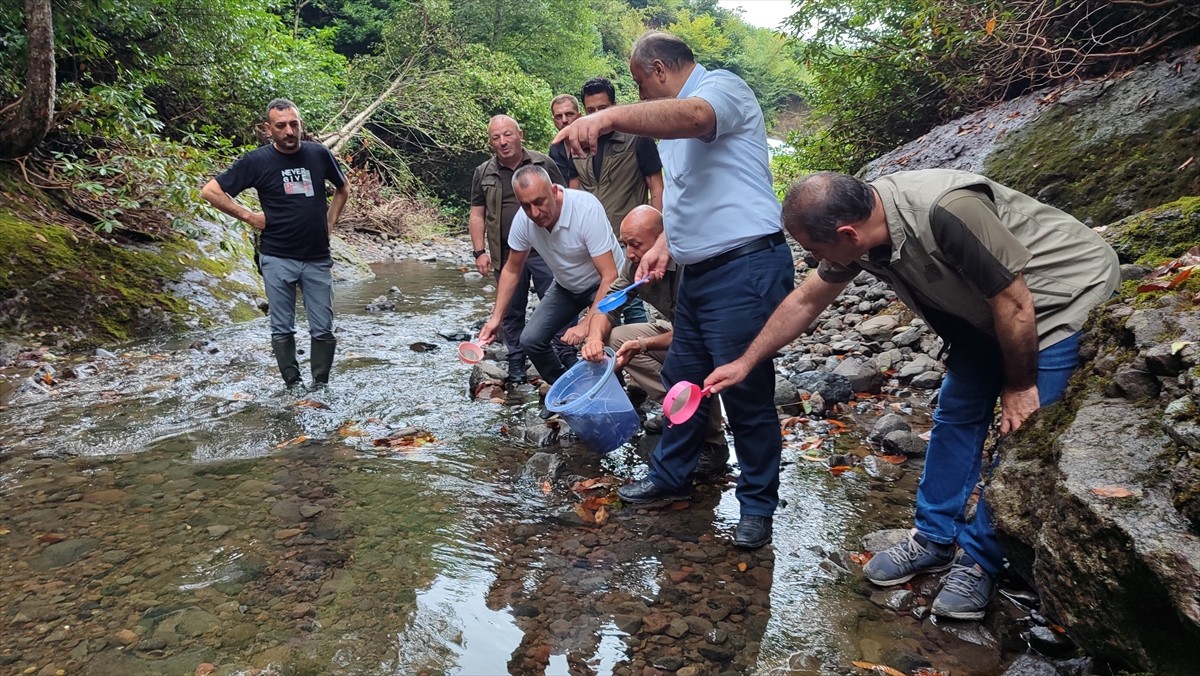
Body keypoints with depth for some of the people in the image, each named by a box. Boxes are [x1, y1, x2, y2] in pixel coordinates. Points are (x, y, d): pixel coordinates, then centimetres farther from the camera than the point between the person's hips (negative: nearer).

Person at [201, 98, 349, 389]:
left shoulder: (319, 154, 1)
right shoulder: (257, 161, -6)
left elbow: (343, 188, 20)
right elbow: (210, 191, -1)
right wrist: (249, 216, -5)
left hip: (318, 258, 2)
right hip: (277, 259, -2)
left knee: (323, 329, 4)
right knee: (283, 329, 5)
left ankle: (321, 386, 17)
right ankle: (293, 386, 16)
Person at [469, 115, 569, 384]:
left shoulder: (543, 164, 2)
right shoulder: (483, 173, 6)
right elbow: (477, 215, 8)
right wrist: (479, 251, -1)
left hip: (545, 251, -1)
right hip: (507, 256, 2)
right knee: (511, 312, 10)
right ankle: (516, 365, 22)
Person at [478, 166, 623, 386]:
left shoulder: (587, 209, -35)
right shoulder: (523, 220, -18)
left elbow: (609, 276, -34)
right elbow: (512, 270, 0)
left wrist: (588, 324, -38)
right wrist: (496, 318, -5)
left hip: (601, 284, -5)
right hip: (565, 286, 6)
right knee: (531, 339, -5)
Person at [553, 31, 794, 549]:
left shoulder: (722, 87, -9)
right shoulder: (670, 119, 20)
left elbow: (693, 117, -34)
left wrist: (609, 116, -49)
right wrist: (665, 244, 8)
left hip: (745, 269, -10)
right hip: (699, 272, 10)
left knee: (746, 393, -1)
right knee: (682, 379, 17)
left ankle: (758, 505, 16)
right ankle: (670, 477, 35)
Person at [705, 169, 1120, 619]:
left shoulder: (948, 212, -40)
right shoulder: (859, 224, -14)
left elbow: (1015, 304, -29)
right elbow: (806, 301, 1)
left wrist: (1019, 386, -14)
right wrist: (744, 362, 5)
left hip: (1064, 289, -7)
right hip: (984, 310, 7)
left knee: (1021, 435, -8)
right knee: (955, 413, 8)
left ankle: (980, 560, 7)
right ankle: (934, 539, 20)